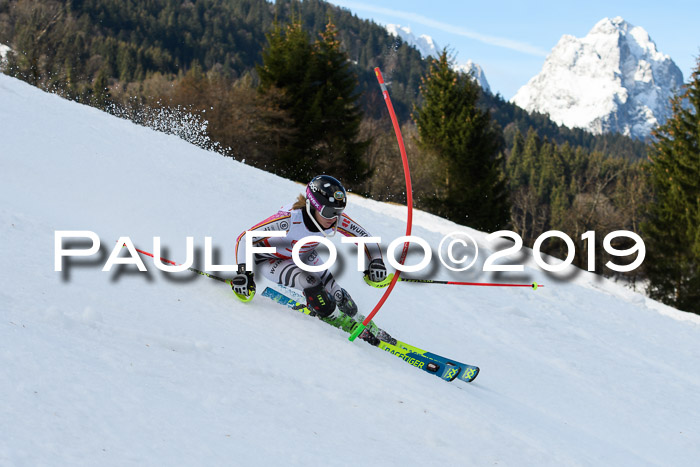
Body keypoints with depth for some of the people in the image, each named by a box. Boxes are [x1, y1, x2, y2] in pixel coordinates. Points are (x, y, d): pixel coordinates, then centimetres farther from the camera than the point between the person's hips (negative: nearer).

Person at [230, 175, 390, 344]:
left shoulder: (336, 218, -26)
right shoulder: (289, 219, -40)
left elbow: (364, 237, -12)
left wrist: (376, 261, -29)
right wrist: (243, 273, -44)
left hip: (304, 256, 5)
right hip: (271, 259, -4)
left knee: (338, 297, -5)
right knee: (311, 284, -28)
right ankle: (338, 322, -6)